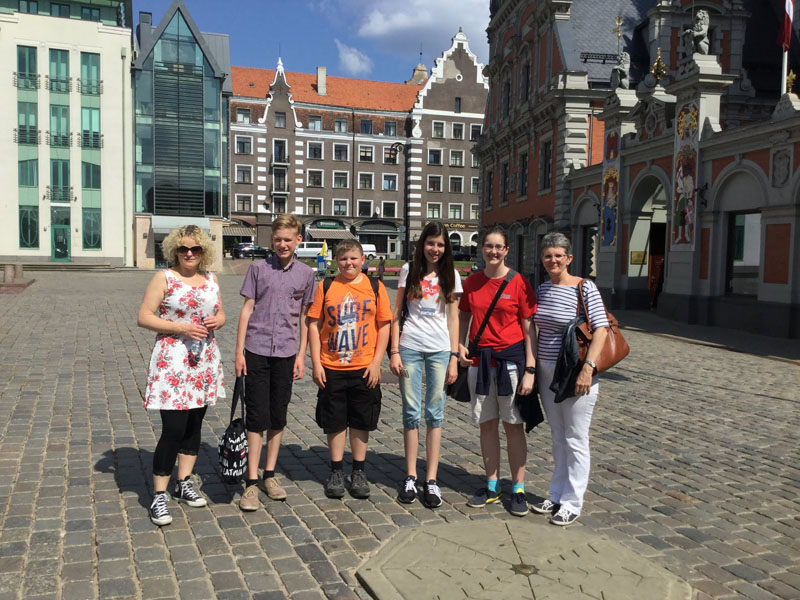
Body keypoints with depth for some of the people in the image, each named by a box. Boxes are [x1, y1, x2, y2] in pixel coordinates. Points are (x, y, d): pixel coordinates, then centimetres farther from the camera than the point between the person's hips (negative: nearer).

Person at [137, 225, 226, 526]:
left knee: (194, 425, 14)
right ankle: (159, 496, 4)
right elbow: (144, 317, -9)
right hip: (172, 361, -6)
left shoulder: (210, 279, 10)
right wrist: (180, 327, -20)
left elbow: (220, 313, 18)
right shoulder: (164, 278, -6)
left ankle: (184, 483, 29)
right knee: (173, 429, -8)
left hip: (204, 360, 6)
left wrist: (217, 321, -5)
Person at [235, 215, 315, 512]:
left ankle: (270, 475, 24)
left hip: (286, 353, 2)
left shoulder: (306, 274, 6)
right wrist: (239, 351, -2)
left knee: (278, 417, 10)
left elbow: (304, 317, 10)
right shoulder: (258, 268, 1)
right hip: (257, 351, -2)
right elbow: (247, 310, 2)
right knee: (257, 417, -1)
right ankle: (252, 482, 7)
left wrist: (301, 354, 5)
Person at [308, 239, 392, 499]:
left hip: (365, 369, 0)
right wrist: (316, 363, -4)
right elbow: (314, 324, 2)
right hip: (331, 368, 0)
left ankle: (359, 471, 24)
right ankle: (336, 471, 23)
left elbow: (384, 325, 2)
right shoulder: (326, 286, 2)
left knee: (361, 421, 9)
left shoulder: (375, 287, 2)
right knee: (334, 422, 9)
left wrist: (376, 362, -5)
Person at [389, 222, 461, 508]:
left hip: (440, 349, 0)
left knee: (435, 413, 2)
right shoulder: (409, 270, 5)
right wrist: (394, 351, -3)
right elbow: (397, 313, 5)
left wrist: (454, 357, -2)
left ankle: (431, 480, 8)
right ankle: (410, 477, 13)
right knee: (411, 413, 4)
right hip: (410, 347, 0)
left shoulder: (450, 275, 6)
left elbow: (453, 318, 5)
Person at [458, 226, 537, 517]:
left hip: (511, 358, -4)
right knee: (486, 424, 11)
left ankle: (518, 489, 16)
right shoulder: (472, 282, 4)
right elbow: (464, 316, 16)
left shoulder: (518, 283, -7)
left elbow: (528, 328, -7)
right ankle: (492, 486, 24)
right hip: (479, 359, 4)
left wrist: (530, 370, -11)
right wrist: (460, 346, 0)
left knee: (513, 424, 4)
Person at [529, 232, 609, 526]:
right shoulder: (542, 288, 8)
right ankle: (557, 495, 28)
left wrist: (588, 367, -24)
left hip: (576, 373, -6)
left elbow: (601, 328, -15)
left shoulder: (584, 287, -10)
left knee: (575, 439, 3)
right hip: (547, 370, 6)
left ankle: (572, 503, 15)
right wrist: (531, 365, 10)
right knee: (557, 436, 16)